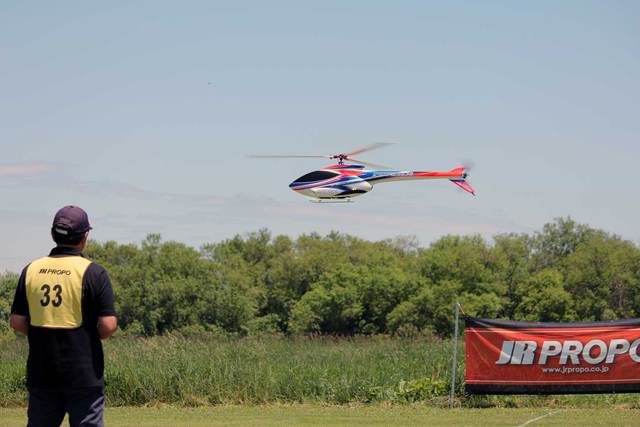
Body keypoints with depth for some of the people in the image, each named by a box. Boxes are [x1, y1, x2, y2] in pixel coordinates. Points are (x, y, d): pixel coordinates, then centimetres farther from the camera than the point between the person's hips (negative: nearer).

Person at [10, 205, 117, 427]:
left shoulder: (31, 270, 3)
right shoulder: (93, 273, -9)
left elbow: (17, 322, 4)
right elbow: (108, 325, -13)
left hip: (40, 374, 4)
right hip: (84, 375, -4)